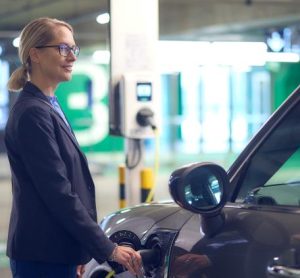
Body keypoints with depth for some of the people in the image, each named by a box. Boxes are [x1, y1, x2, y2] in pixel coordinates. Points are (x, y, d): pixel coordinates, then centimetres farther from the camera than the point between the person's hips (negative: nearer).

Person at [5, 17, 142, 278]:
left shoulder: (48, 107, 12)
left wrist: (77, 252, 16)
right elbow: (58, 194, -20)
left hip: (57, 253, 9)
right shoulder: (32, 114, -16)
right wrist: (108, 249, -17)